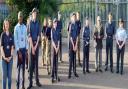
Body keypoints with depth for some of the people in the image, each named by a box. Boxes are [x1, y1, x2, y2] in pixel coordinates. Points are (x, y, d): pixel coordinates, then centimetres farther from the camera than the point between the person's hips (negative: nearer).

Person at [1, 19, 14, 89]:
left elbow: (12, 47, 3)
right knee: (4, 74, 2)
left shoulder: (11, 35, 4)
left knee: (9, 75, 8)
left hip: (10, 58, 2)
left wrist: (10, 56, -7)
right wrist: (4, 57, -12)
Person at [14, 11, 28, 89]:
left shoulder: (25, 27, 7)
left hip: (24, 48, 4)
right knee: (19, 67, -1)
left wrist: (26, 49, 3)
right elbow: (15, 40, -10)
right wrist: (18, 51, -14)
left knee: (23, 67, 9)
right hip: (19, 49, -4)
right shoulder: (16, 28, -7)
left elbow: (26, 39, 9)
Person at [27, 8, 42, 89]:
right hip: (31, 43, -3)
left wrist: (36, 45, -8)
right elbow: (29, 35, -8)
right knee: (31, 63, -3)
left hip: (37, 43, 3)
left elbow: (39, 34, 1)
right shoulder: (30, 23, -4)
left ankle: (37, 80, 16)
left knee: (36, 62, 9)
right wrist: (32, 47, -14)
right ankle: (30, 82, 1)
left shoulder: (38, 23, 5)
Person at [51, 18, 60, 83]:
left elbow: (58, 39, 10)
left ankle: (56, 75, 13)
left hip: (57, 47, 6)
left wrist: (58, 47, -3)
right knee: (53, 61, -6)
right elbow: (52, 39, -11)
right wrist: (55, 47, -14)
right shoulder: (52, 30, -5)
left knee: (56, 61, 8)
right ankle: (52, 76, -3)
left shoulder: (57, 30, 12)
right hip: (53, 46, -6)